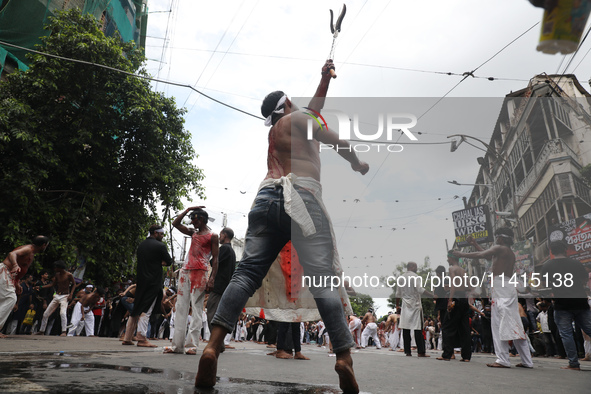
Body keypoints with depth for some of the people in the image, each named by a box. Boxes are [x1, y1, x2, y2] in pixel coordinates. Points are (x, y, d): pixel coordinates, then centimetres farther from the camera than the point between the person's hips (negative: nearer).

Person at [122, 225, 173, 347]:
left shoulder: (141, 245, 14)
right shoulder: (160, 245, -9)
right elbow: (169, 261, -5)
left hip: (141, 281, 7)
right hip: (153, 282, -7)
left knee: (136, 309, 13)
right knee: (146, 311, -5)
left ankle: (127, 338, 17)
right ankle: (142, 339, -5)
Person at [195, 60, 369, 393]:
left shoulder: (275, 131, 35)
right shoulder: (295, 119, 15)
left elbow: (314, 109, 47)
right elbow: (340, 142, 14)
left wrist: (325, 79, 52)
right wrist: (357, 164, 31)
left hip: (268, 198, 6)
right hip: (301, 198, -6)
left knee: (247, 272, -7)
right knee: (324, 278, -11)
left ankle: (213, 346, -22)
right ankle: (345, 358, -19)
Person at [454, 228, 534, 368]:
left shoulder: (499, 248, -4)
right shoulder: (511, 253, 24)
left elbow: (480, 255, -8)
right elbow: (488, 255, 33)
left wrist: (461, 254, 3)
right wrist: (474, 244, 39)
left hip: (501, 287, -9)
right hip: (509, 287, 9)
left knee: (500, 324, -9)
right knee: (514, 324, 11)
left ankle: (503, 360, -11)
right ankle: (526, 361, 13)